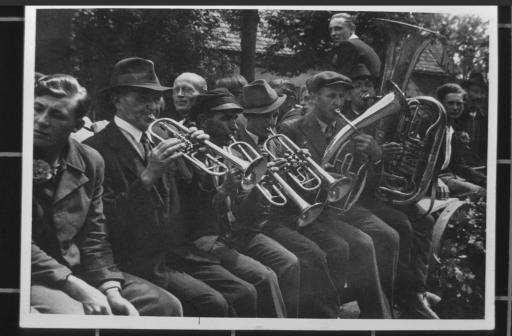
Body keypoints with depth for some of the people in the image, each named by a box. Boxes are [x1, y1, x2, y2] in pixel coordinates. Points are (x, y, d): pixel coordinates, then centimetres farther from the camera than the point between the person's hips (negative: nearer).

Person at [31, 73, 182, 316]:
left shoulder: (90, 162, 7)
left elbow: (94, 238, 8)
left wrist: (111, 290, -9)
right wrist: (75, 285, -22)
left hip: (77, 269, 6)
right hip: (33, 277, -5)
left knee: (164, 304, -6)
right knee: (73, 314, -35)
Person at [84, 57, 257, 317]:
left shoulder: (157, 140, 14)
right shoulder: (97, 149, -7)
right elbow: (108, 222, -15)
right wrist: (148, 176, -23)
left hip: (181, 253, 6)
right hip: (140, 262, -6)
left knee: (244, 294, -13)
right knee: (213, 304, -23)